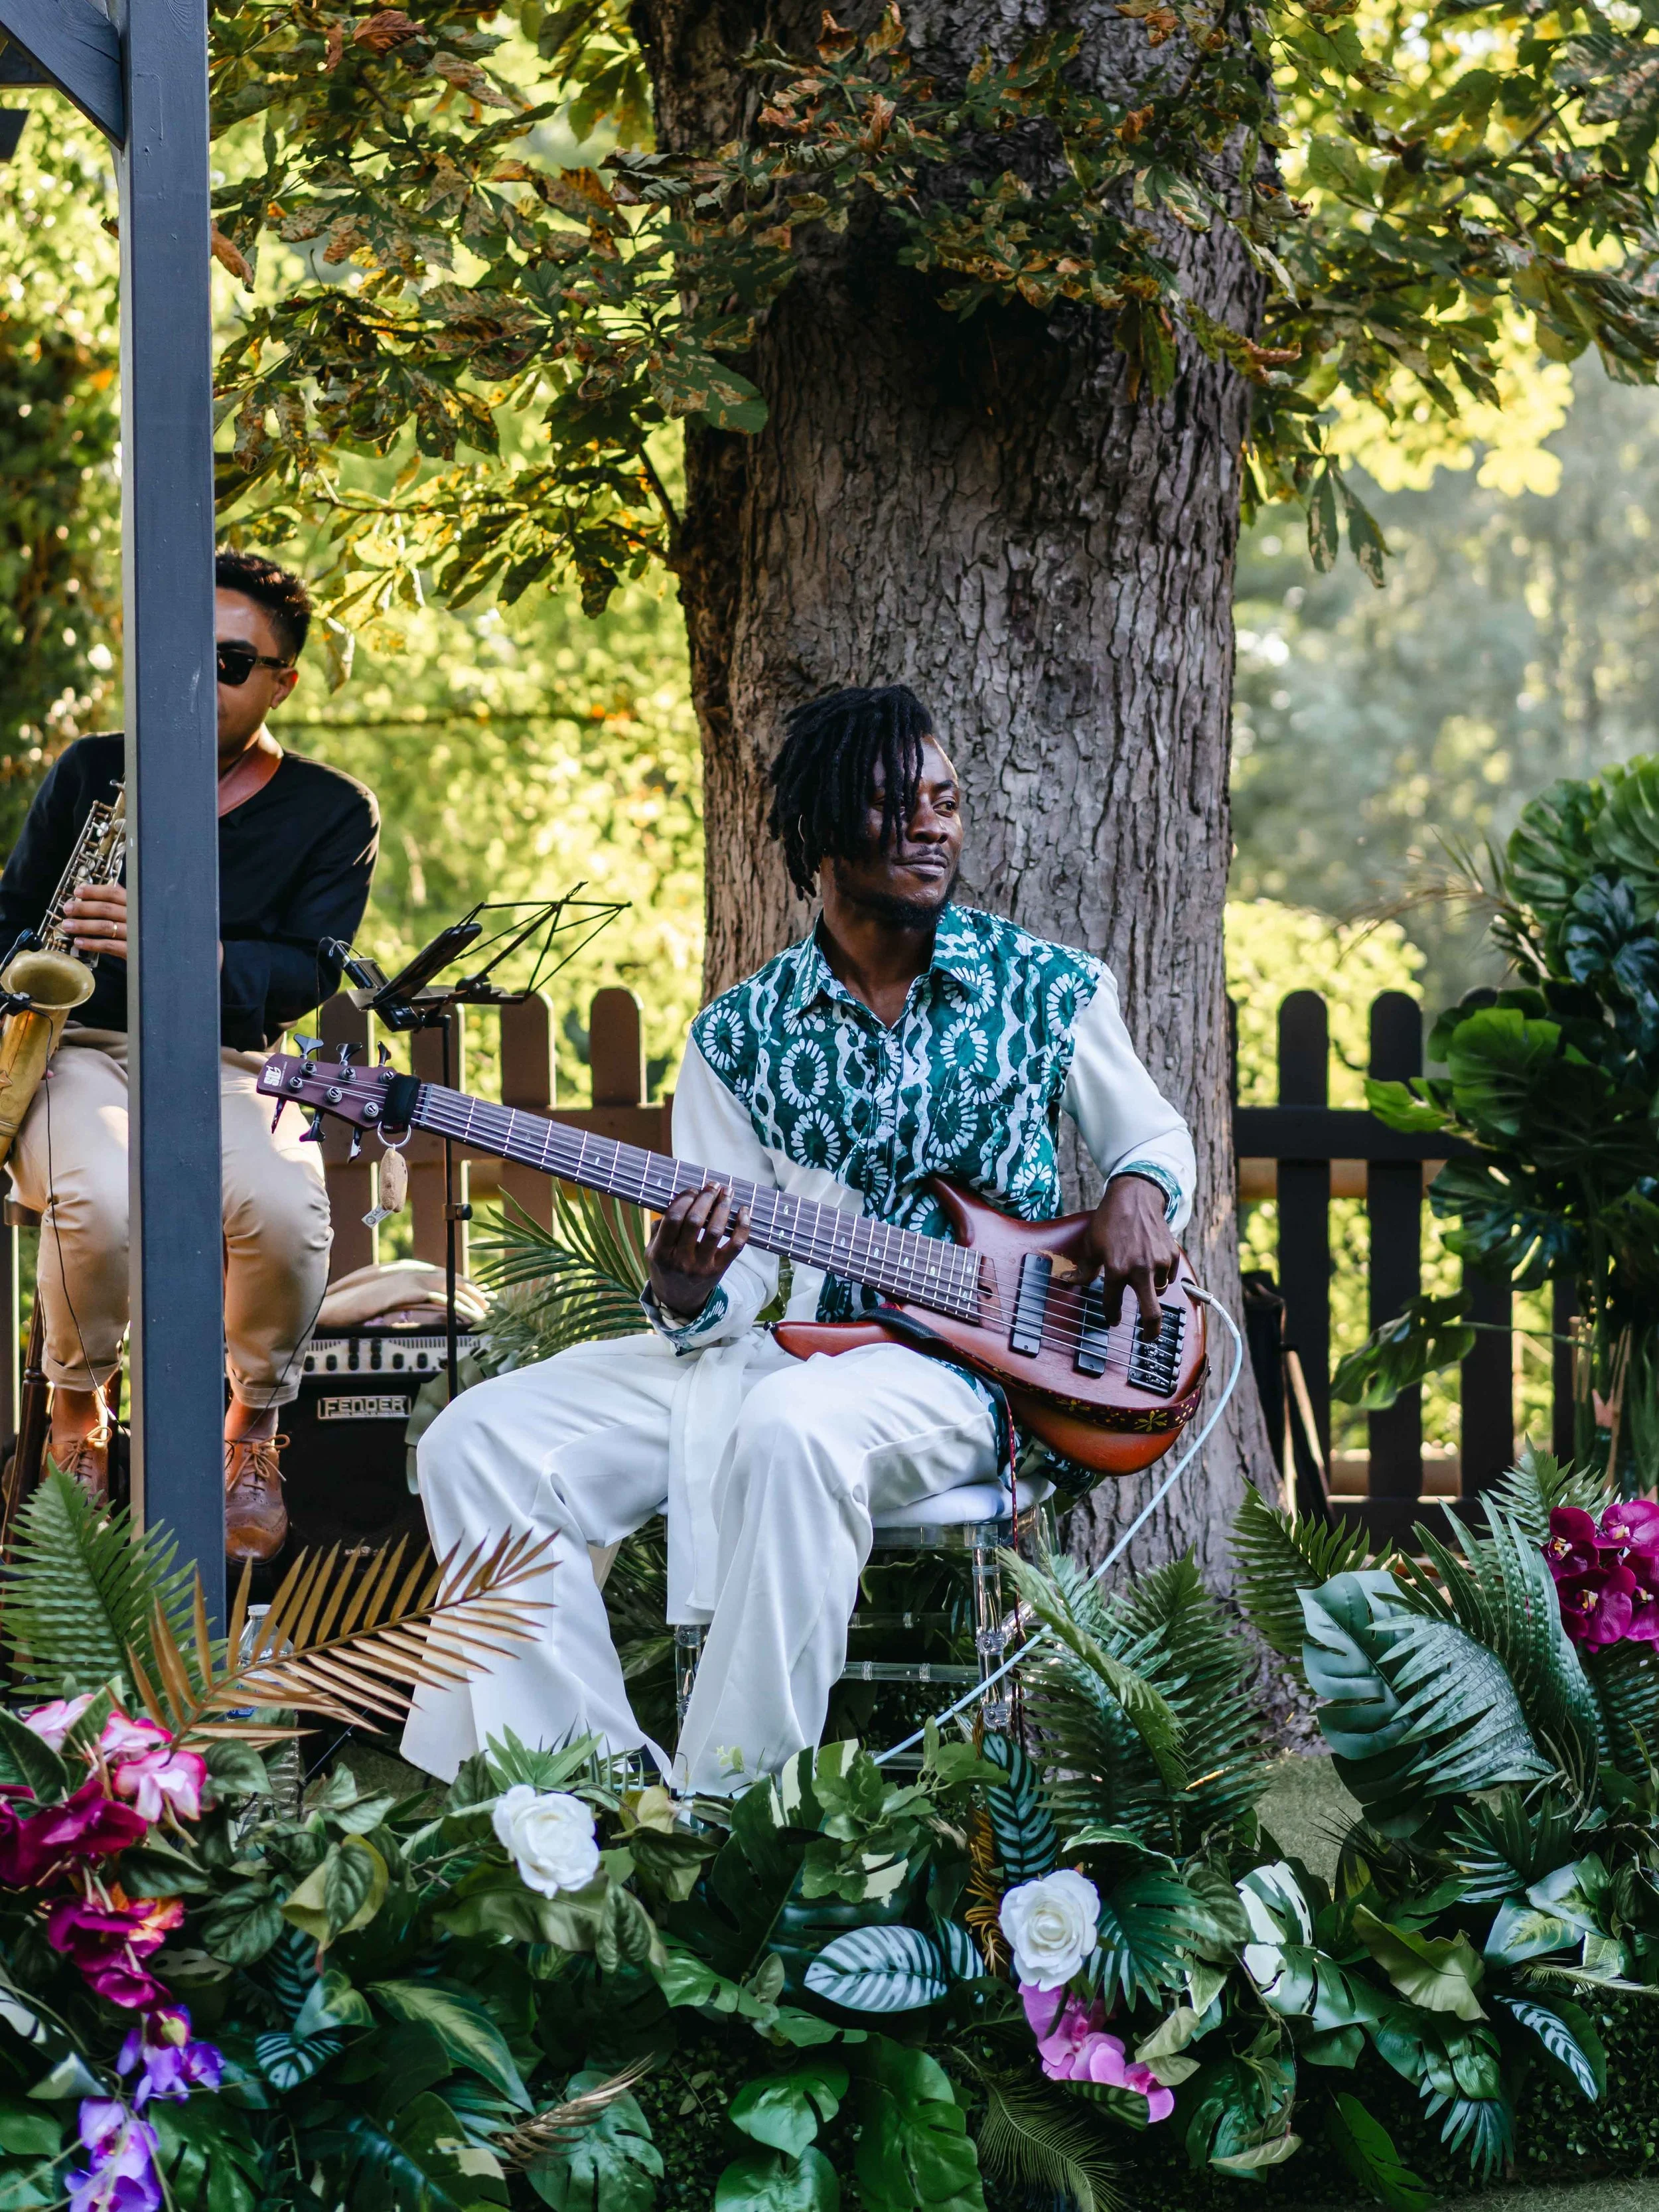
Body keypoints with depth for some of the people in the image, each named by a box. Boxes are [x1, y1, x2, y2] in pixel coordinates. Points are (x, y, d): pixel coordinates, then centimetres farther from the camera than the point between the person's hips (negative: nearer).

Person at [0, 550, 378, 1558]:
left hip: (227, 1068, 0)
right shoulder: (91, 772, 12)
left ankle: (257, 1423, -3)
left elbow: (306, 972, -6)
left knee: (287, 1212, -34)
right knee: (102, 1204, -35)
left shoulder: (334, 813, 6)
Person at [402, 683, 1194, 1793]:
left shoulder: (1052, 988, 5)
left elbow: (1153, 1133, 20)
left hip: (973, 1360, -4)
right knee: (482, 1442, -14)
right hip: (789, 1353, 4)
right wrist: (691, 1297, -21)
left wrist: (1138, 1192, -4)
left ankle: (730, 1797, -32)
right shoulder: (740, 1037, 7)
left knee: (788, 1430, -40)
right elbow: (740, 1287, 4)